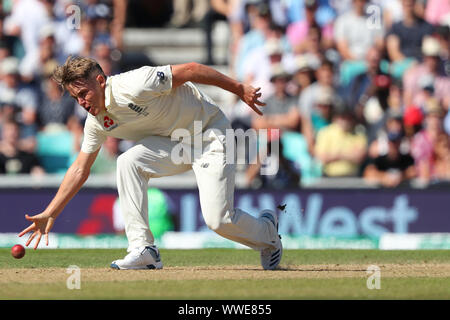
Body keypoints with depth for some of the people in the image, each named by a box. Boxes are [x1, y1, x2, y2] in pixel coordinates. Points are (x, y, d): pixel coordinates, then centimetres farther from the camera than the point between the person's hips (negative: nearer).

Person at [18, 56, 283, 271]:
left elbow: (190, 70, -23)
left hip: (210, 132, -7)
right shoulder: (97, 122, -3)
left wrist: (240, 89, -19)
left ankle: (268, 231, 17)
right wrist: (50, 214, 1)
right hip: (174, 142, 7)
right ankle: (143, 249, -19)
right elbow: (80, 170, 6)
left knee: (218, 219, -18)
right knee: (128, 162, -21)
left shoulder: (133, 86, -28)